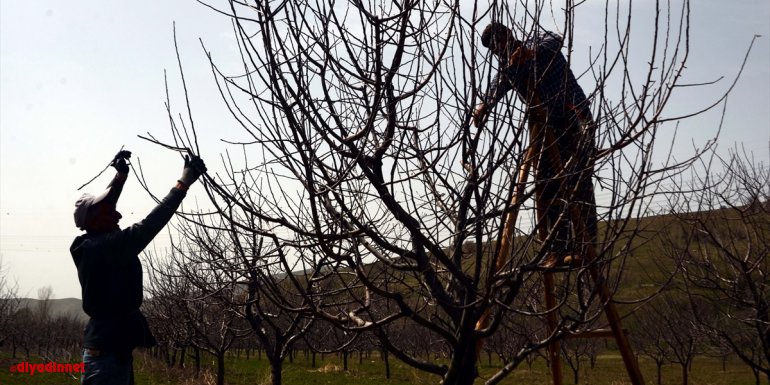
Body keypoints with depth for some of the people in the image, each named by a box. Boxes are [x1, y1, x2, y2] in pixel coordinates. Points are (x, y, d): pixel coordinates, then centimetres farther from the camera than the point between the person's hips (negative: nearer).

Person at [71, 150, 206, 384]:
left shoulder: (90, 243, 7)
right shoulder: (105, 246, -21)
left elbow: (103, 207, 25)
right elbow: (146, 228, -29)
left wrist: (120, 177, 24)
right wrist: (183, 184, -28)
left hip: (105, 345, 10)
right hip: (110, 348, -10)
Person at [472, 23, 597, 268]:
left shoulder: (536, 42, 3)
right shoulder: (506, 70, 13)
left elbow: (555, 40, -21)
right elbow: (497, 89, -8)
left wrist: (529, 51, -41)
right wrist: (484, 104, -30)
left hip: (574, 117, -5)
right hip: (543, 126, 6)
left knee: (577, 183, -12)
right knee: (547, 186, -2)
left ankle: (586, 246, -14)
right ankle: (558, 248, 0)